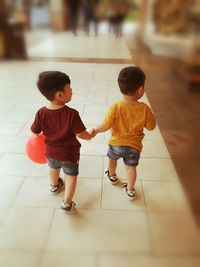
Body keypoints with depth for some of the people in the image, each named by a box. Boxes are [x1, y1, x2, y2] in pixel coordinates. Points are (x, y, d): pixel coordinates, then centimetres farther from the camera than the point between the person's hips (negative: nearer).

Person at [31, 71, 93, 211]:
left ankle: (54, 186, 62)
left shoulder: (41, 113, -21)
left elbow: (34, 131, -7)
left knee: (54, 167, 34)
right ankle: (67, 202, 27)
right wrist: (90, 136, -5)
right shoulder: (72, 114, -31)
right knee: (72, 175, 22)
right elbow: (81, 134, -27)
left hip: (51, 151, 4)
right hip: (69, 153, -4)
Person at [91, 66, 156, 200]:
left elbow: (105, 126, -21)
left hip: (116, 143, 0)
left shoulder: (115, 107, -27)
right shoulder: (144, 109, -23)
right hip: (134, 146, 0)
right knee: (131, 167, 22)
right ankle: (130, 190, 40)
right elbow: (151, 127, -10)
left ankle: (112, 176, 59)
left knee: (112, 159, 31)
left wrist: (95, 131, -3)